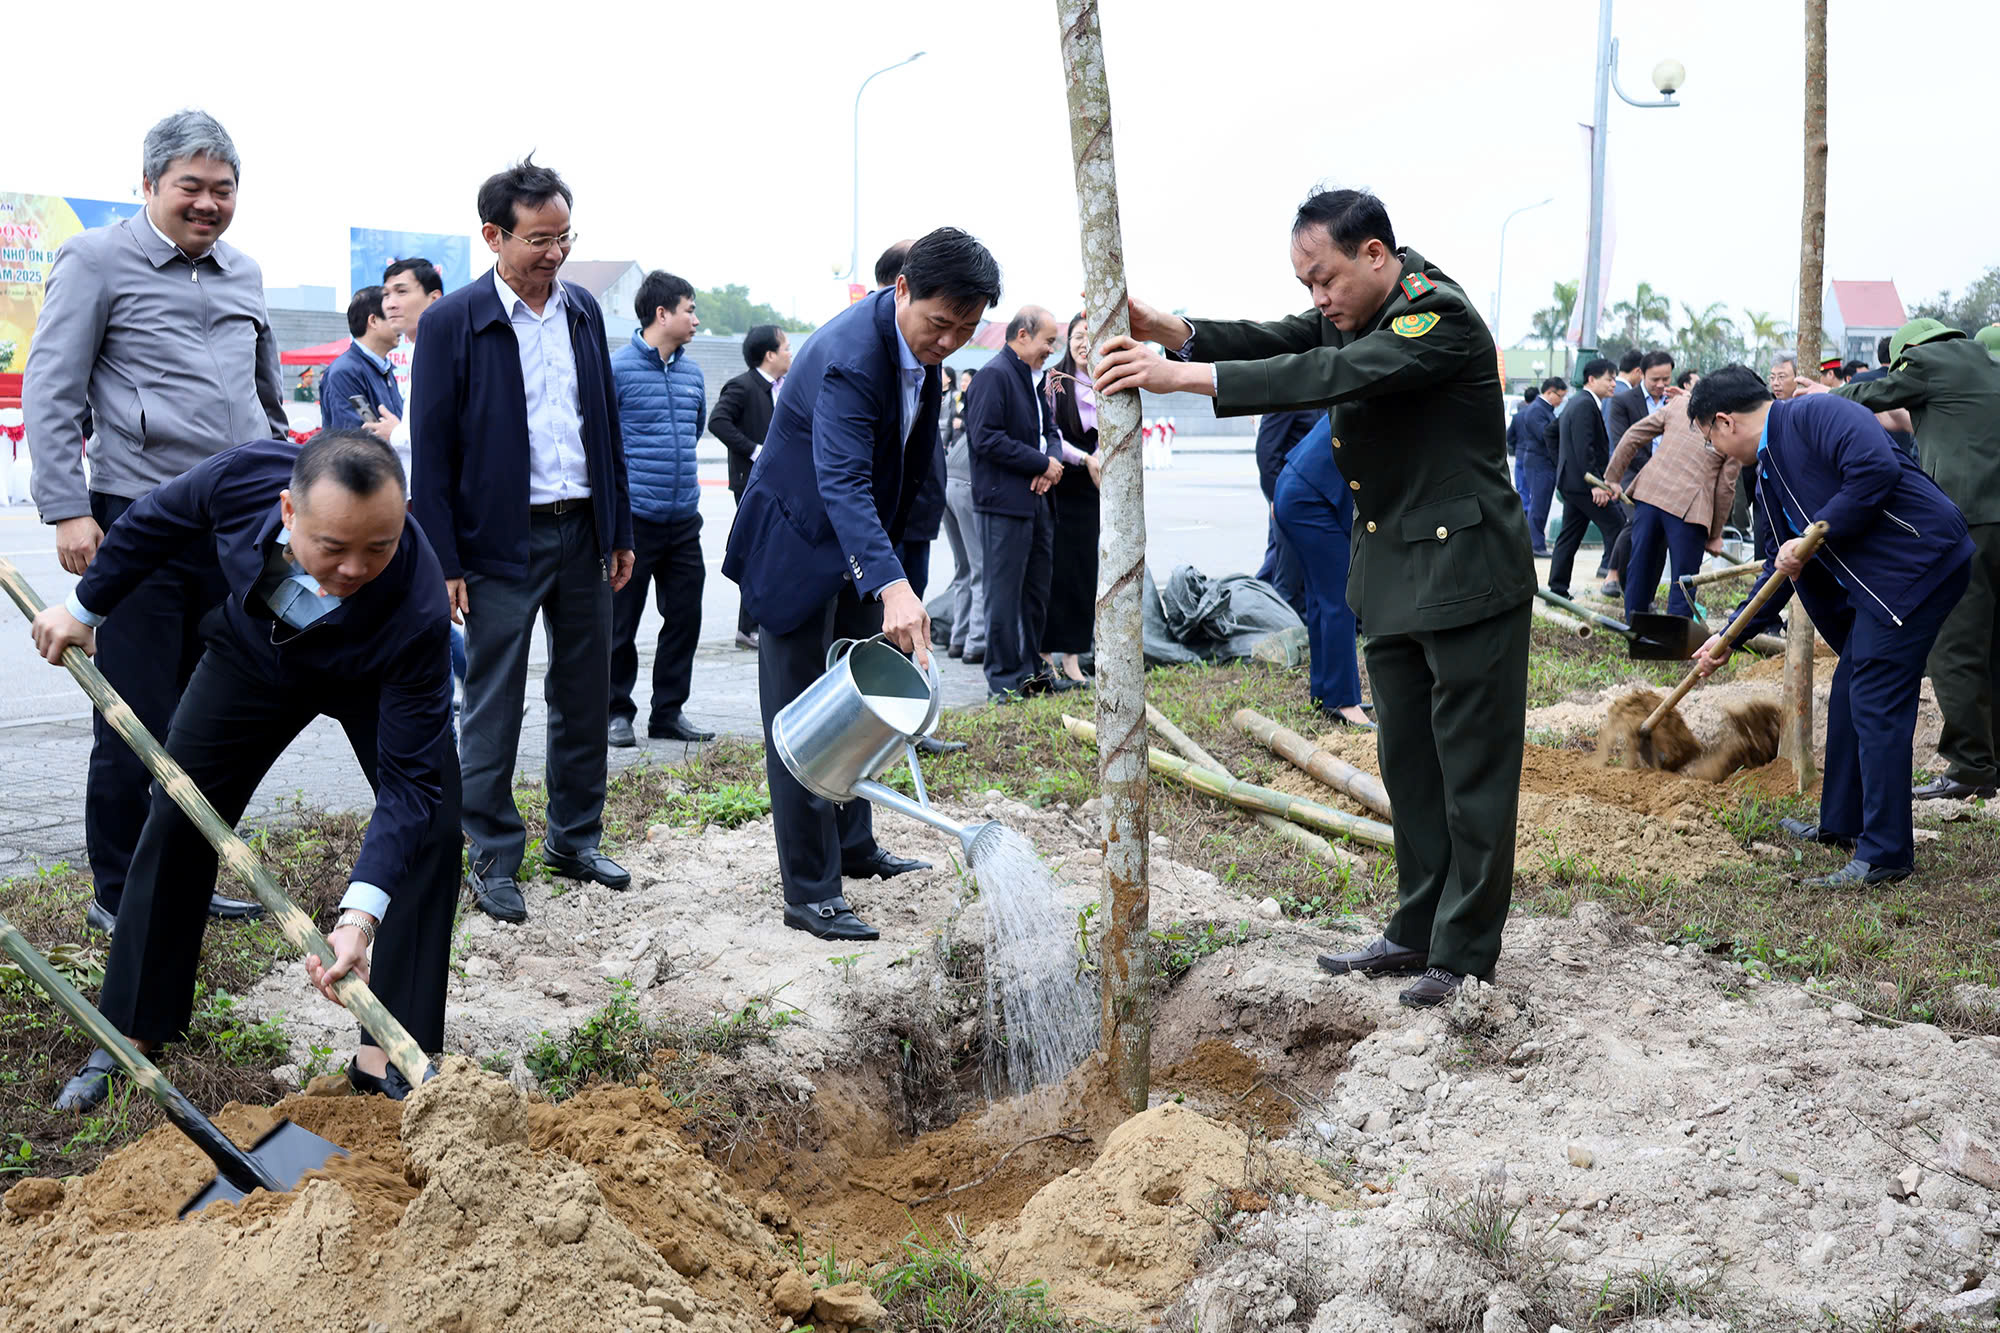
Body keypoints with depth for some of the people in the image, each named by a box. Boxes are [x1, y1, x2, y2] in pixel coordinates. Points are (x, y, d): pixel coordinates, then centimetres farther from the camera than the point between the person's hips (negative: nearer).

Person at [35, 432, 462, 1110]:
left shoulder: (417, 609, -45)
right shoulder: (244, 475, -38)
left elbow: (410, 780, -41)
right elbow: (154, 520, -12)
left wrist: (361, 913, -51)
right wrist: (85, 608, 3)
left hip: (374, 678, -2)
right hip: (254, 651, 3)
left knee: (430, 829, -18)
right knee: (176, 818, 5)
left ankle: (388, 1054, -9)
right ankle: (131, 1030, 21)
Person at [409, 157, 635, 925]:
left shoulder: (583, 310, 8)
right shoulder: (453, 322, -8)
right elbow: (430, 450, -8)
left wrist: (620, 531, 11)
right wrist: (444, 563, -11)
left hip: (583, 531, 5)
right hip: (502, 543, -5)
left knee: (585, 697, 13)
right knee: (493, 710, 2)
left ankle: (575, 838, 28)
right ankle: (494, 862, 13)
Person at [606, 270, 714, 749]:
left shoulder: (692, 372, 12)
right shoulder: (617, 367, -8)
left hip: (684, 519, 6)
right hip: (634, 517, -6)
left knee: (685, 616, 8)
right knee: (621, 621, 3)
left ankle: (668, 712, 19)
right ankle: (617, 712, 15)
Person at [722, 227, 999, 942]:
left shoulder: (919, 340, -4)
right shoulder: (848, 358, -33)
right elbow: (843, 483, -44)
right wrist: (892, 586, -56)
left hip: (860, 547, 9)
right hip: (798, 546, -9)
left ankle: (854, 848, 34)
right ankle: (809, 895, 1)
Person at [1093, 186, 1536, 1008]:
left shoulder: (1439, 317, -19)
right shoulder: (1355, 313, 10)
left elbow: (1329, 377, -31)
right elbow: (1278, 344, 0)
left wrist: (1183, 376, -34)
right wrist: (1171, 331, -18)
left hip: (1466, 577, -9)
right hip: (1395, 580, 9)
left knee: (1473, 774, 1)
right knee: (1409, 766, 15)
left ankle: (1465, 959, 9)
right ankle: (1417, 932, 27)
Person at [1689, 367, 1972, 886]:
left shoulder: (1815, 414, -12)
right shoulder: (1769, 472, 17)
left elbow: (1878, 471, -28)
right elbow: (1780, 567, 23)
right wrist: (1729, 638, 25)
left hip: (1919, 562, -10)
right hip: (1873, 582, 10)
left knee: (1877, 704, -9)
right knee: (1850, 694, 17)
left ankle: (1885, 853, -2)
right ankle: (1842, 825, 31)